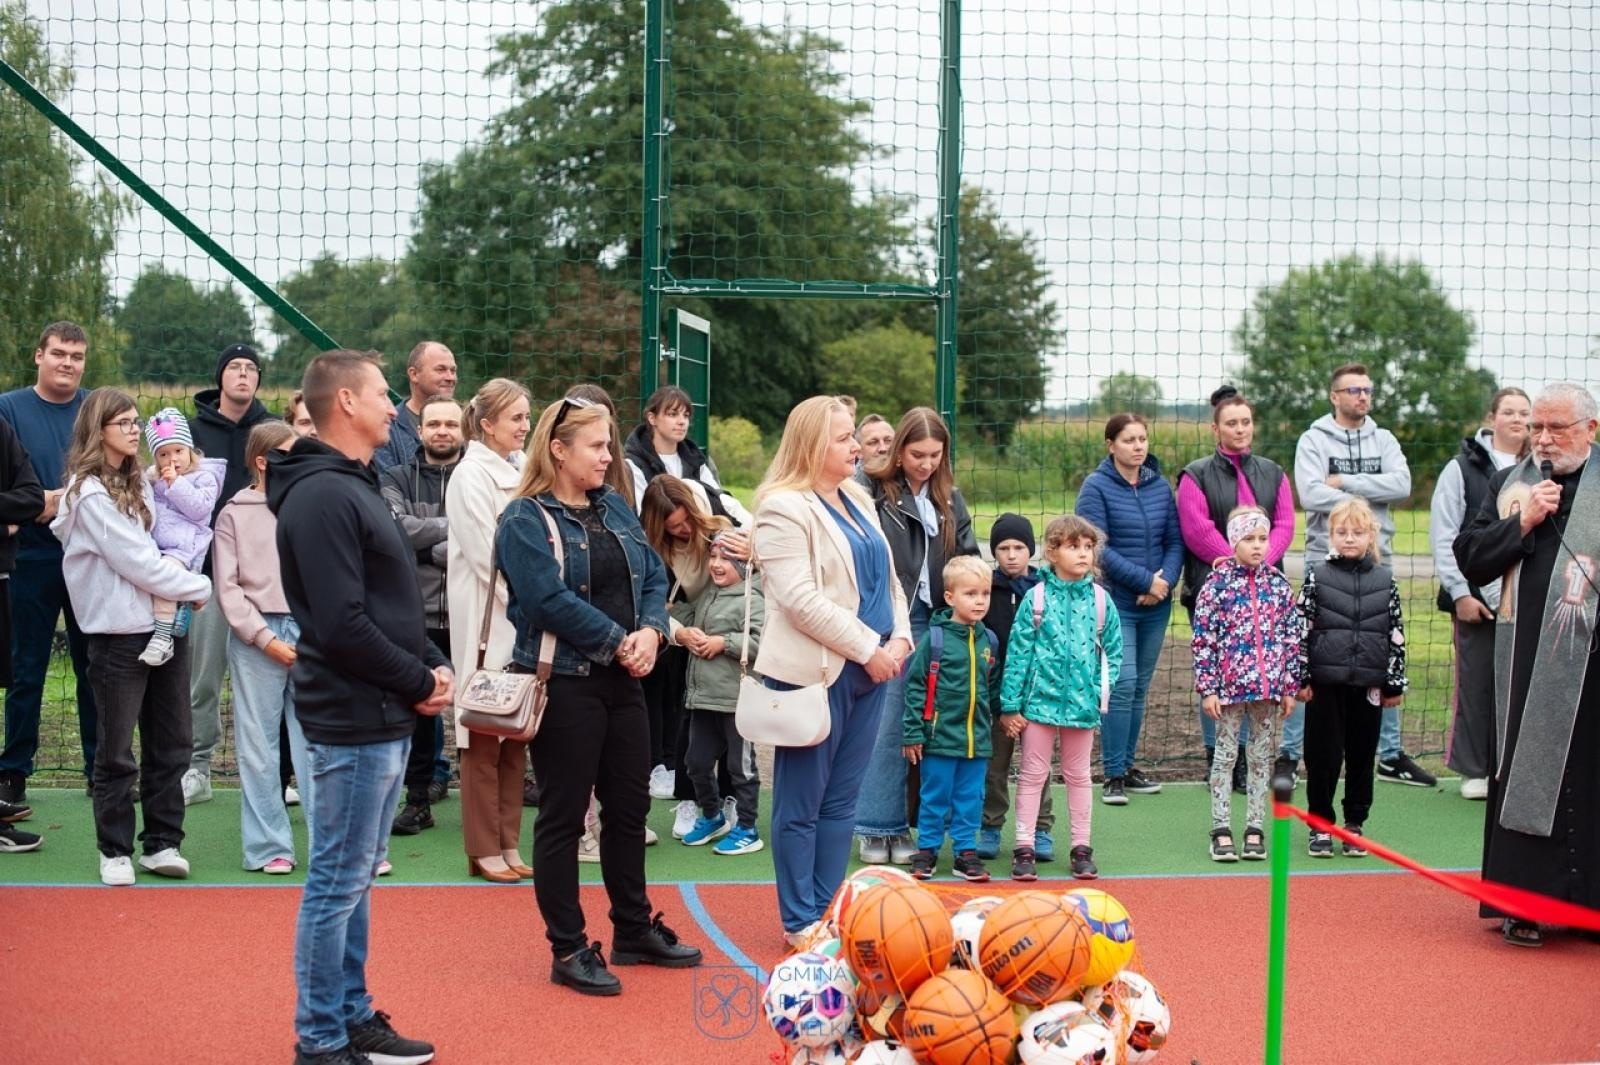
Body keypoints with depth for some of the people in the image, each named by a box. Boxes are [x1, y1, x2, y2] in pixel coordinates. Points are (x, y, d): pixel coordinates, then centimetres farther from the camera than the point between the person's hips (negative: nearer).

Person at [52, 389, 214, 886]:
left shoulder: (137, 483, 14)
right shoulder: (90, 494, -12)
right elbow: (137, 563, -15)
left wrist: (180, 589, 0)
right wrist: (199, 588, -6)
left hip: (166, 625, 7)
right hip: (119, 634, -7)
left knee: (170, 742, 10)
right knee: (116, 751, 3)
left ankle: (162, 843, 18)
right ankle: (115, 851, 14)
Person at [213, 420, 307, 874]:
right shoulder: (234, 515, 3)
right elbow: (227, 588, 0)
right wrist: (265, 638, -7)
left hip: (310, 633, 1)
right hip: (256, 639, -1)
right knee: (258, 746, 4)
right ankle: (269, 846, 11)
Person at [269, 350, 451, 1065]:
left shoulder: (354, 488, 16)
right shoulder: (322, 496, -17)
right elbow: (343, 626, -22)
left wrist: (433, 664, 4)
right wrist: (419, 683, -12)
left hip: (385, 718, 10)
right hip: (353, 721, -10)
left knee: (355, 878, 17)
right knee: (337, 884, -1)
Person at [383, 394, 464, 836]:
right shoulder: (398, 479, 9)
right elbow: (397, 527, -10)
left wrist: (432, 551, -14)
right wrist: (454, 526, -14)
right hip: (417, 612, 2)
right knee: (418, 708, 8)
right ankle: (418, 800, 18)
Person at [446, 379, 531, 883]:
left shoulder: (519, 470, 12)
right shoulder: (471, 475, -10)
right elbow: (486, 555, -15)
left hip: (522, 618, 7)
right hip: (486, 619, -7)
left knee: (515, 733, 9)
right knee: (484, 736, 0)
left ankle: (509, 844, 16)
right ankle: (484, 850, 7)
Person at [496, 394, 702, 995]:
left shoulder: (614, 508, 13)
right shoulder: (526, 520, -10)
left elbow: (654, 575, 9)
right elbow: (552, 600, -19)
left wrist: (651, 630, -10)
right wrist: (618, 642, -15)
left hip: (622, 682, 8)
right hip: (564, 684, -8)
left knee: (629, 809, 15)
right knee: (563, 817, 1)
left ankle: (634, 930, 30)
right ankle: (568, 951, 10)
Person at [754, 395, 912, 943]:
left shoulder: (858, 500, 15)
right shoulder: (784, 508, -11)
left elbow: (887, 578, 18)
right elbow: (800, 598, -19)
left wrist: (900, 637, 1)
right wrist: (868, 648, -16)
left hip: (869, 669, 8)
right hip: (815, 671, -8)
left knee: (841, 801, 13)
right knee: (801, 805, 2)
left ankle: (828, 914, 21)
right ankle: (799, 923, 11)